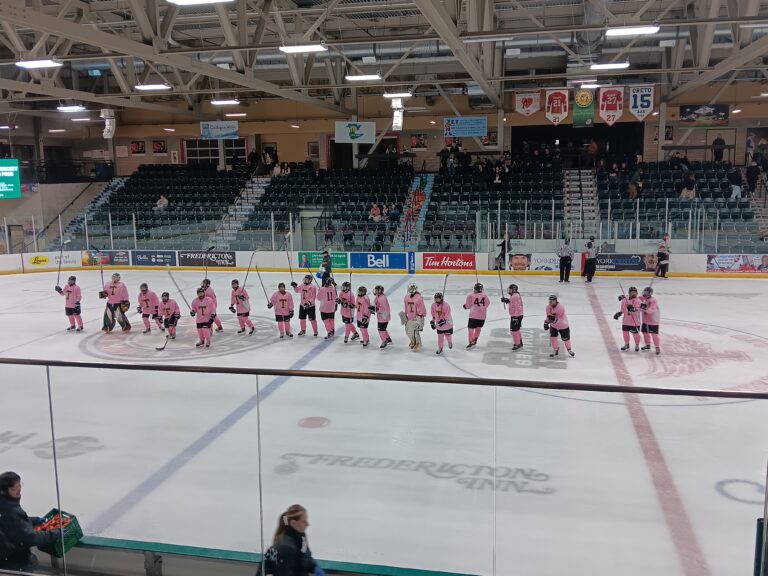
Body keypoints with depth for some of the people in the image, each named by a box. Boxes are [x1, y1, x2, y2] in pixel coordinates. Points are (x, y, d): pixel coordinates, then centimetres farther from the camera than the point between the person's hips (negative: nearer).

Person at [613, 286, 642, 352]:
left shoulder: (637, 300, -13)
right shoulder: (624, 298, 2)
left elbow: (638, 310, -25)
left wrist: (633, 309, -43)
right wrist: (619, 313, 6)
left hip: (635, 321, -5)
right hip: (626, 320, 5)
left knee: (635, 334, 1)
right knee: (625, 332, 13)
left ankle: (637, 345, 23)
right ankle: (626, 344, 33)